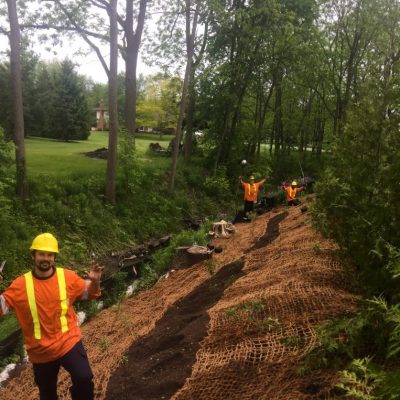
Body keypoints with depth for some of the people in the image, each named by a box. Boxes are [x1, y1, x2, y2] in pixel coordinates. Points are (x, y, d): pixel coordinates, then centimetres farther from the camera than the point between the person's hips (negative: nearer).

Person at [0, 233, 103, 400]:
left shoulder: (68, 277, -7)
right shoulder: (20, 284, -7)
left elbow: (89, 293, 5)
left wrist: (94, 281, -16)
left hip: (68, 341, -1)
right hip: (40, 350, 2)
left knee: (84, 379, -22)